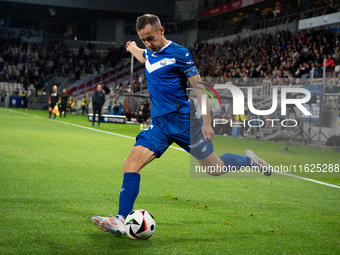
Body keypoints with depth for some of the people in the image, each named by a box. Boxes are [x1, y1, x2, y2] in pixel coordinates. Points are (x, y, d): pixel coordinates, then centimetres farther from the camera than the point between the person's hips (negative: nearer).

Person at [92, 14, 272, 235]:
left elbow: (199, 86, -8)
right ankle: (122, 220, -13)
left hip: (183, 119, -6)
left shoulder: (179, 53, -7)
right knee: (131, 164, -13)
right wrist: (132, 48, 57)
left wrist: (206, 122, -14)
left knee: (215, 168, 1)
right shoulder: (149, 53, 12)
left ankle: (249, 160, 31)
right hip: (159, 124, 6)